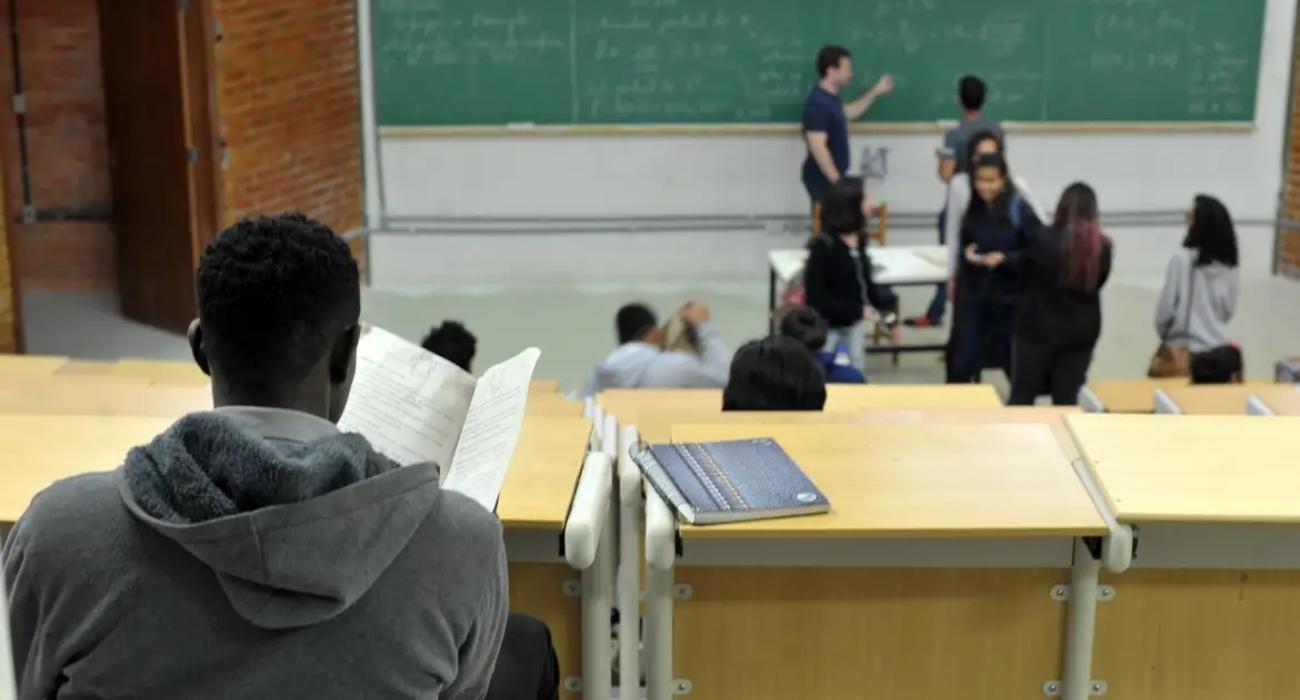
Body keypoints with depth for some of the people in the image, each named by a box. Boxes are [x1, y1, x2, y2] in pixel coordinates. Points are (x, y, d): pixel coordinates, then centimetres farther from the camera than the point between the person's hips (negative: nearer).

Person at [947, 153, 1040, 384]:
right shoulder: (971, 209, 0)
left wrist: (1004, 259, -24)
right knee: (962, 362, -3)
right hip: (972, 296, 2)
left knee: (1014, 359, 17)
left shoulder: (1020, 210, -13)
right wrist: (966, 254, -7)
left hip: (1009, 297, -2)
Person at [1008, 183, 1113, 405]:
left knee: (1022, 395, 10)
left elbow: (1025, 273, 0)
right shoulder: (1102, 246, -7)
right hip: (1081, 331, 2)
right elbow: (1098, 283, 7)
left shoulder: (1041, 238, -14)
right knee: (1067, 397, 8)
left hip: (1039, 327, -2)